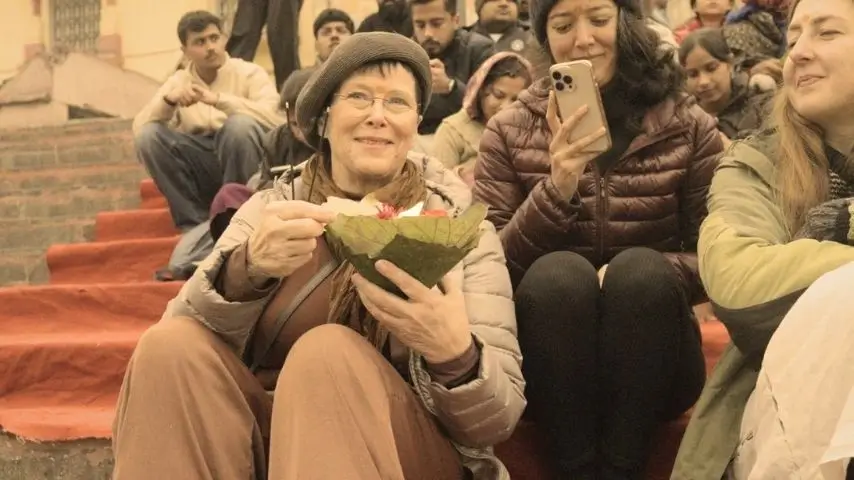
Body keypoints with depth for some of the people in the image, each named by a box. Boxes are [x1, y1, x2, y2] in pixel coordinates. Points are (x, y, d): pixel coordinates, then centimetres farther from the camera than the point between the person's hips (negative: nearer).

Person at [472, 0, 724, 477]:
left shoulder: (690, 128, 1)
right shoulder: (510, 130, 1)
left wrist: (643, 276, -21)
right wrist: (557, 188, -23)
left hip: (652, 369, 0)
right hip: (549, 367, 0)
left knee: (641, 268, -30)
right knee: (558, 272, -30)